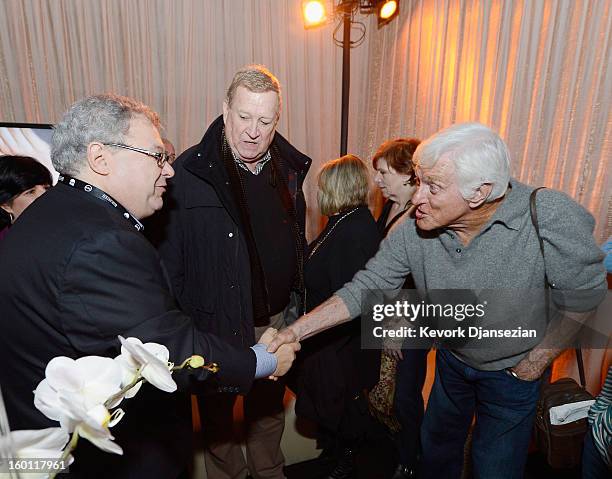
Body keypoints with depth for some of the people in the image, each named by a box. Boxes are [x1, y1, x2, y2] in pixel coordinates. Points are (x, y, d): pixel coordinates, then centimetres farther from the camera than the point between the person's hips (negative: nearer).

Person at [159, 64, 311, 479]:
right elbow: (170, 261, -13)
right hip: (218, 324, -4)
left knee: (270, 410, 27)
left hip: (278, 320, 5)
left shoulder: (288, 167, 1)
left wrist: (299, 304, 9)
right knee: (219, 416, 20)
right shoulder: (188, 172, -16)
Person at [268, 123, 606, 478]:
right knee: (436, 446, 26)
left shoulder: (549, 218, -32)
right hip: (452, 359, 3)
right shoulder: (412, 232, -24)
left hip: (513, 372, -2)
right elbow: (365, 288, -17)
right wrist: (295, 331, -24)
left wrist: (535, 363, -13)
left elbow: (583, 295, -18)